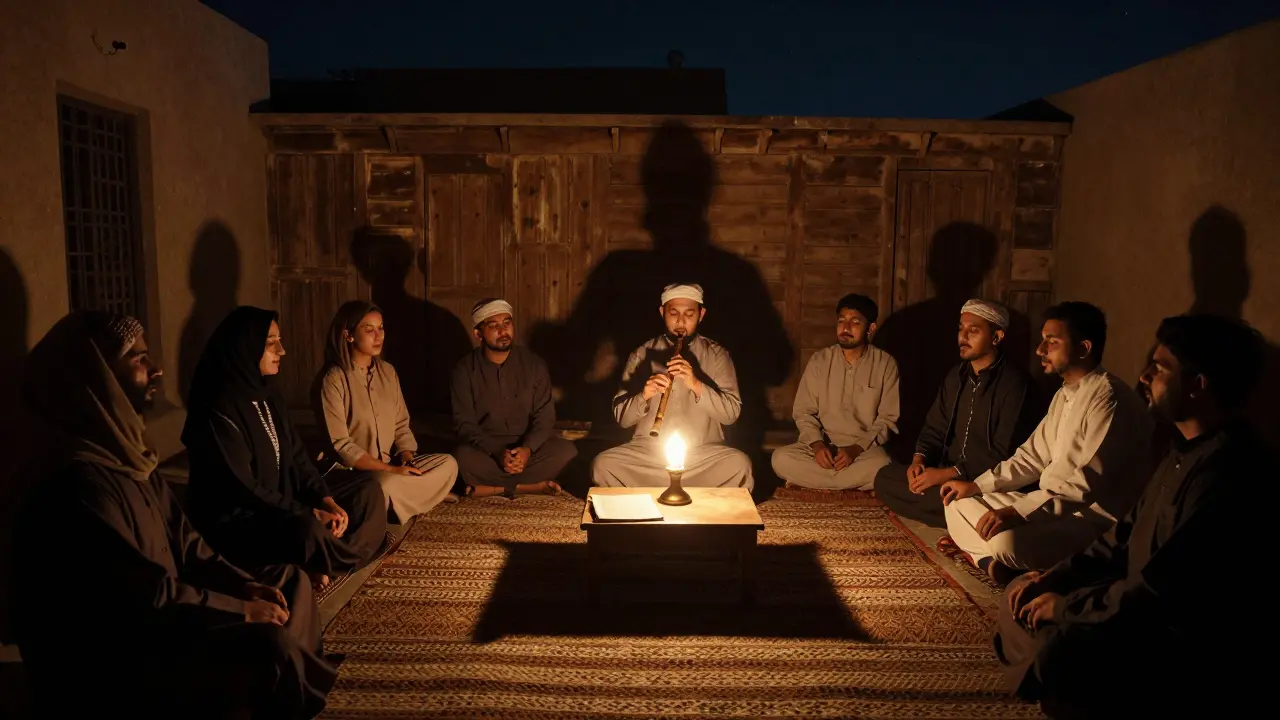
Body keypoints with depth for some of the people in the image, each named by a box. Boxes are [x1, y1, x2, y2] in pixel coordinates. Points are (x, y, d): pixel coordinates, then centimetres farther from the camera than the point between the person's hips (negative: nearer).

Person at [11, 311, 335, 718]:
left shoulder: (131, 458, 7)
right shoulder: (80, 485, -25)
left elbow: (185, 544, 10)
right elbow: (145, 595, -25)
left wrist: (244, 585, -4)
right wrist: (242, 610, -16)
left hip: (154, 619, 10)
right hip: (112, 663, -10)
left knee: (289, 579, 10)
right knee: (269, 646, -27)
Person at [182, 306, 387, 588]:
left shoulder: (270, 395, 8)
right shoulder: (218, 409, -19)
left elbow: (297, 459, 9)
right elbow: (242, 488, -22)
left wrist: (326, 501, -7)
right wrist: (309, 515, -20)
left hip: (282, 504, 10)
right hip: (234, 520, -9)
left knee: (367, 489, 5)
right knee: (308, 529, -38)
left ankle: (325, 563, -10)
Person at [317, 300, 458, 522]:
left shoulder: (388, 372, 9)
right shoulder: (334, 380, -13)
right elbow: (340, 445, -17)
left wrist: (406, 460, -8)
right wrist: (390, 469, -20)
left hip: (392, 464, 7)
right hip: (353, 471, -7)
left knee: (447, 464, -13)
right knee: (388, 484, -38)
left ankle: (394, 506, -14)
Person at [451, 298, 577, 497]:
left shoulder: (534, 365, -1)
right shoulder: (465, 369, -5)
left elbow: (544, 417, -3)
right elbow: (464, 423, -9)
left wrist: (527, 449, -23)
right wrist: (496, 453, -26)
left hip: (527, 446, 2)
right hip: (484, 448, -2)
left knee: (566, 450, -26)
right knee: (463, 457, -35)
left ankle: (492, 488, -20)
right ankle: (533, 486, -21)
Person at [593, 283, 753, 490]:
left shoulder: (717, 355, 4)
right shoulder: (641, 355, 6)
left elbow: (731, 413, -6)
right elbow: (621, 417, 2)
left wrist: (697, 385, -20)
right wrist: (643, 396, -19)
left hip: (704, 454, -1)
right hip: (648, 452, 1)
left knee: (739, 465, -30)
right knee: (603, 465, -25)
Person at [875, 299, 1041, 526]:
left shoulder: (1014, 382, -15)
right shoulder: (956, 376, 11)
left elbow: (1004, 455, -20)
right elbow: (935, 428, 16)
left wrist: (948, 474, -21)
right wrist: (919, 460, -5)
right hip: (947, 473, 9)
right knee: (885, 478, -8)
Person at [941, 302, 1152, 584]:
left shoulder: (1108, 398, -19)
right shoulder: (1064, 394, 13)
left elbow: (1089, 481, -27)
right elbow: (1034, 456, 18)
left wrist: (1016, 512, -29)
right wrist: (976, 486, 7)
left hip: (1092, 520, -10)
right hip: (1051, 504, 10)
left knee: (1008, 541, -36)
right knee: (958, 505, 5)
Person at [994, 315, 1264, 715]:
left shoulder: (1226, 469, -26)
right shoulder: (1187, 449, 10)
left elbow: (1161, 591, -27)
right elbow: (1128, 535, 17)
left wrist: (1067, 607, -14)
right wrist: (1055, 577, 6)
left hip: (1199, 650, -11)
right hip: (1151, 609, 11)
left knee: (1066, 650, -34)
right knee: (1025, 597, 9)